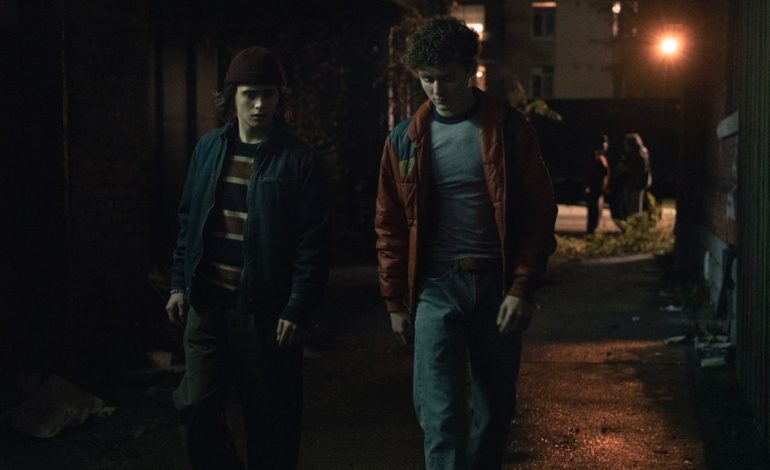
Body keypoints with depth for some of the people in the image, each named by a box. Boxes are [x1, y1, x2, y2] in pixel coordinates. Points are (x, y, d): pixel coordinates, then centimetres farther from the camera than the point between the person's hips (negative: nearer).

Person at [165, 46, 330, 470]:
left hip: (265, 311, -4)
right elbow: (188, 221, 14)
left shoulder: (299, 160, -7)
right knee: (195, 408, 7)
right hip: (206, 305, 4)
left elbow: (313, 244, -10)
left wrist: (297, 311, -14)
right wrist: (179, 283, 9)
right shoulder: (209, 148, 7)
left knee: (270, 422, 5)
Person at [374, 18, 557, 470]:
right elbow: (391, 226, 8)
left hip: (498, 286, 0)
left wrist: (523, 288, -9)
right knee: (441, 414, -6)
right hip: (436, 289, 0)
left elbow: (540, 213, -2)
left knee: (496, 407, 12)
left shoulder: (510, 129, -2)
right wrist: (396, 300, 6)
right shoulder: (406, 139, 2)